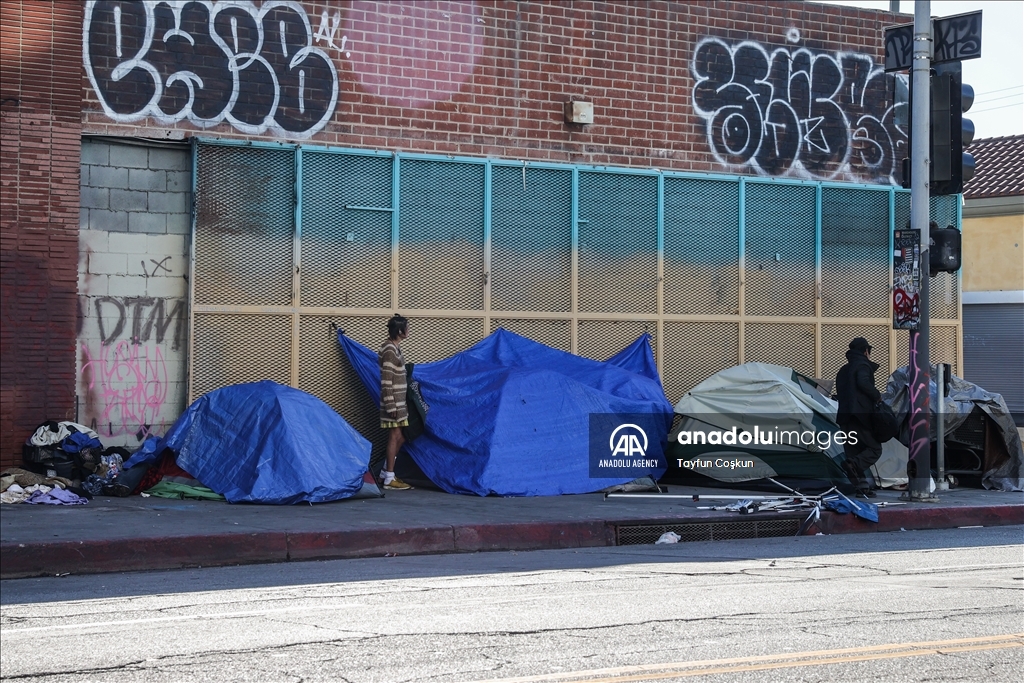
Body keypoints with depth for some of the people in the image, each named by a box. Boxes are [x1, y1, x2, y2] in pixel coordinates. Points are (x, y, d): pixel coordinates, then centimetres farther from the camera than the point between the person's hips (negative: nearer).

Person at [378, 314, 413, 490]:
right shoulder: (390, 350, -18)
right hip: (394, 402, -10)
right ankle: (389, 479, 2)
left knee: (399, 437, 13)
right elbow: (386, 381, -20)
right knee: (395, 437, -4)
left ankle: (385, 472, 22)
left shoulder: (395, 348, 12)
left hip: (399, 401, 10)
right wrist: (391, 406, -21)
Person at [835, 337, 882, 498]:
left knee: (853, 452, 8)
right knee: (874, 449, -1)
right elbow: (863, 383, -22)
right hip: (861, 415, -8)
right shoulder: (863, 365, -3)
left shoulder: (843, 370, 21)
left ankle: (862, 487, 4)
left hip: (845, 417, 8)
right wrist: (877, 396, -9)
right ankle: (854, 464, -27)